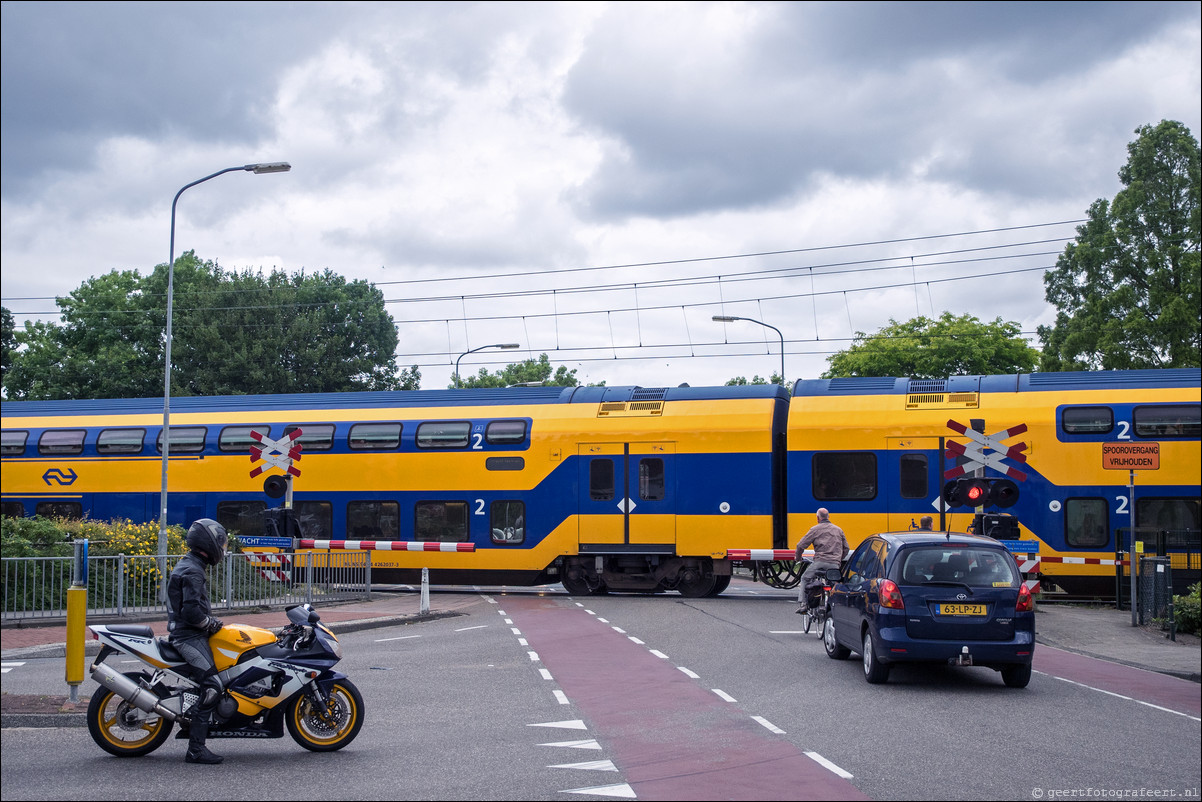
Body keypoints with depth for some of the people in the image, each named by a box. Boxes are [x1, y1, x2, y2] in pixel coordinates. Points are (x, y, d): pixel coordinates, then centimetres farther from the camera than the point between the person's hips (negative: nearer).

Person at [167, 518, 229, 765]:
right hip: (189, 637, -11)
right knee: (212, 686, -18)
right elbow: (192, 610, -24)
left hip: (183, 633, 11)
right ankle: (196, 748, -21)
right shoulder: (193, 572, -16)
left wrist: (211, 621, 17)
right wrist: (212, 624, -10)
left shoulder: (186, 566, 18)